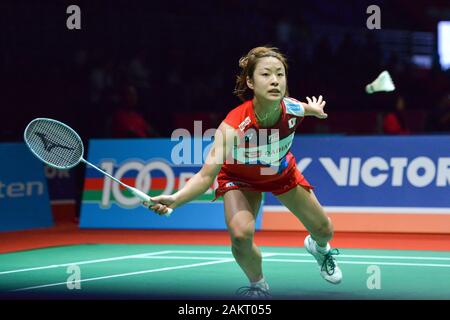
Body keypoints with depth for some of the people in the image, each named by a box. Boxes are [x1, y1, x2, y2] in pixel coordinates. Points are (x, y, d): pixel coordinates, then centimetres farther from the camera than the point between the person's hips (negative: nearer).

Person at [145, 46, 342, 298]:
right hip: (240, 178, -3)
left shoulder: (294, 110, -32)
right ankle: (259, 285, 3)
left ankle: (320, 248, 53)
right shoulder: (233, 126, -43)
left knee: (324, 230, 12)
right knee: (241, 234, -29)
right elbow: (207, 175, -47)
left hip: (283, 171, 4)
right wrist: (174, 199, -64)